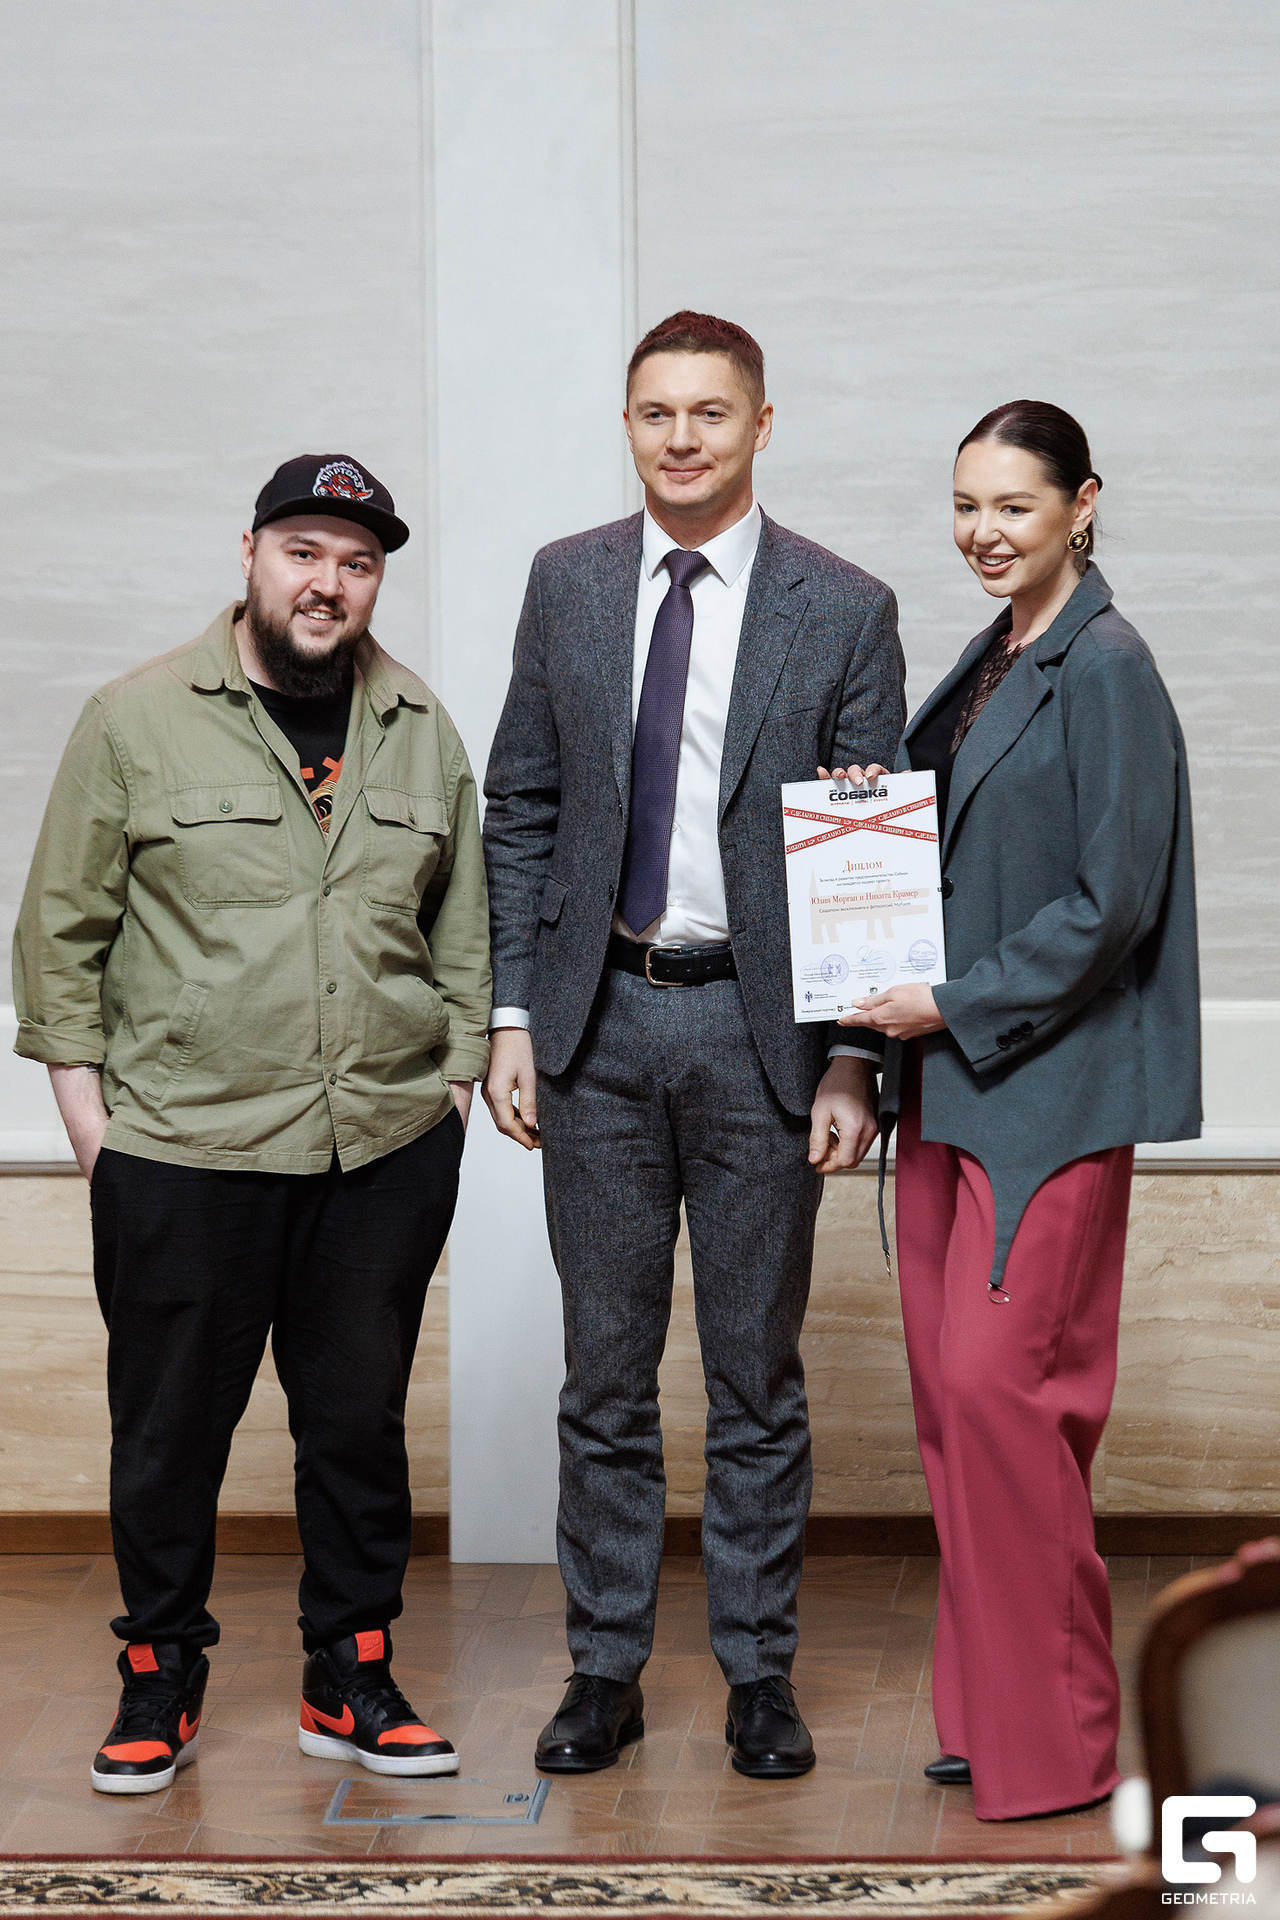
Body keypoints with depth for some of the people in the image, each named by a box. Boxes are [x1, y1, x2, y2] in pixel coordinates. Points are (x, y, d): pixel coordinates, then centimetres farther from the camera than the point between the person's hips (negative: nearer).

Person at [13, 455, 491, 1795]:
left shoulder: (422, 731, 9)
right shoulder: (138, 719, -1)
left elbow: (462, 929, 16)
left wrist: (458, 1079, 9)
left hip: (387, 1150, 3)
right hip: (181, 1150, -2)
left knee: (360, 1419, 10)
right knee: (170, 1426, 6)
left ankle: (350, 1679, 23)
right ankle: (160, 1673, 23)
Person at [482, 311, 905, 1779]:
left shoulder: (843, 610, -3)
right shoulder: (567, 583, 6)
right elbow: (520, 812, 8)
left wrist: (851, 1059, -8)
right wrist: (512, 1015, 1)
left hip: (759, 1023, -2)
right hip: (598, 1022, 2)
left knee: (757, 1373, 8)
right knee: (605, 1371, 9)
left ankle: (758, 1671, 21)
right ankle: (605, 1668, 21)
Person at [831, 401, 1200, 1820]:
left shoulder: (1107, 674, -10)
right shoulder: (988, 664, 15)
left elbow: (1111, 904, -15)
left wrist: (956, 1005, -14)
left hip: (1050, 1084, -8)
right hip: (952, 1075, 9)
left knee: (1000, 1384, -9)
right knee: (947, 1388, 9)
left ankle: (1055, 1740, 3)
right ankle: (984, 1710, 18)